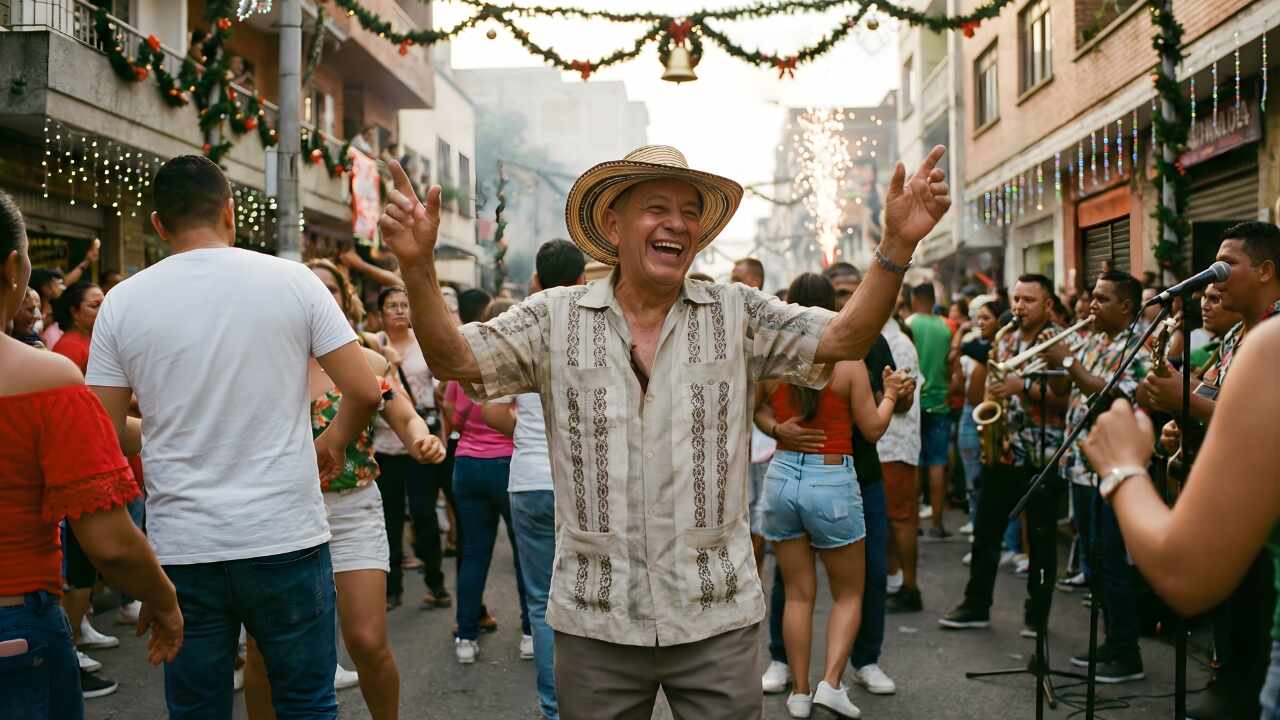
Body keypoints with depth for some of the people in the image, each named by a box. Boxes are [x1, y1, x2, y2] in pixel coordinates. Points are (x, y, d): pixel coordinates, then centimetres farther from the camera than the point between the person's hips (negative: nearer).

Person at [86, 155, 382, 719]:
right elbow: (365, 392, -5)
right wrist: (333, 442, 14)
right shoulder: (293, 281, -3)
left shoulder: (123, 302, 0)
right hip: (286, 538, -1)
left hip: (181, 546, 1)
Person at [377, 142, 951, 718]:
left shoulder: (738, 315, 2)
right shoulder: (555, 318, 1)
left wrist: (897, 244, -20)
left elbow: (844, 338, -6)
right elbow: (453, 359, -5)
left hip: (717, 619, 0)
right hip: (594, 621, 0)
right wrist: (418, 265, -21)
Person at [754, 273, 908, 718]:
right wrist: (889, 395, 12)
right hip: (832, 481, -3)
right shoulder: (849, 361, -11)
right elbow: (873, 429, -3)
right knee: (849, 594, 14)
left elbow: (753, 410, 15)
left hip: (782, 476, 3)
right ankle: (831, 683, 0)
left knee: (798, 594, 13)